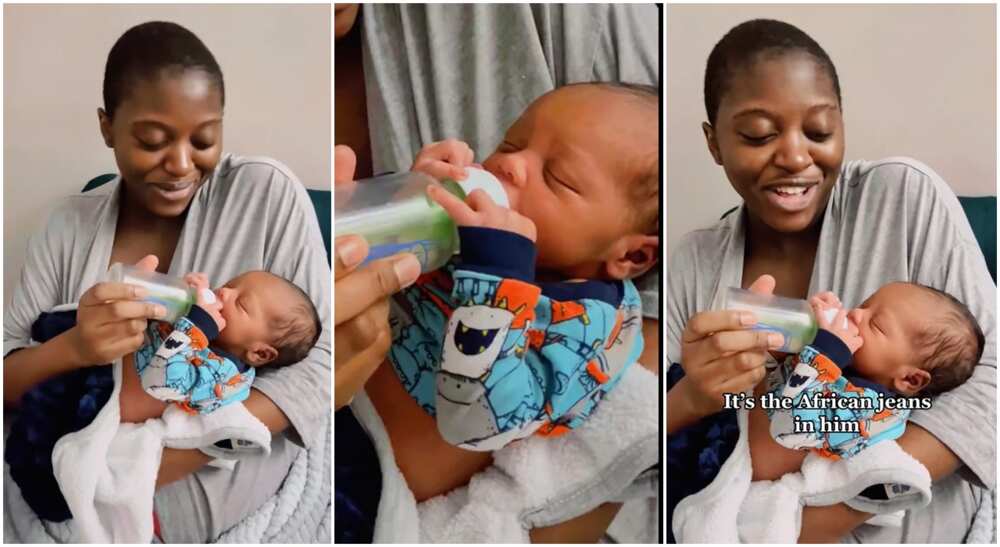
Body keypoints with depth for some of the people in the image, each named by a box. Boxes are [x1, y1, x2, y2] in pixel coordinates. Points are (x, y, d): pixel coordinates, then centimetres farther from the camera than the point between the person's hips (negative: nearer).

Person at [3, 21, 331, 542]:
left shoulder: (269, 195, -6)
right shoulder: (69, 224, 3)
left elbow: (317, 360, -11)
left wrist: (167, 458, -23)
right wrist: (73, 348, -24)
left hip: (226, 498, -2)